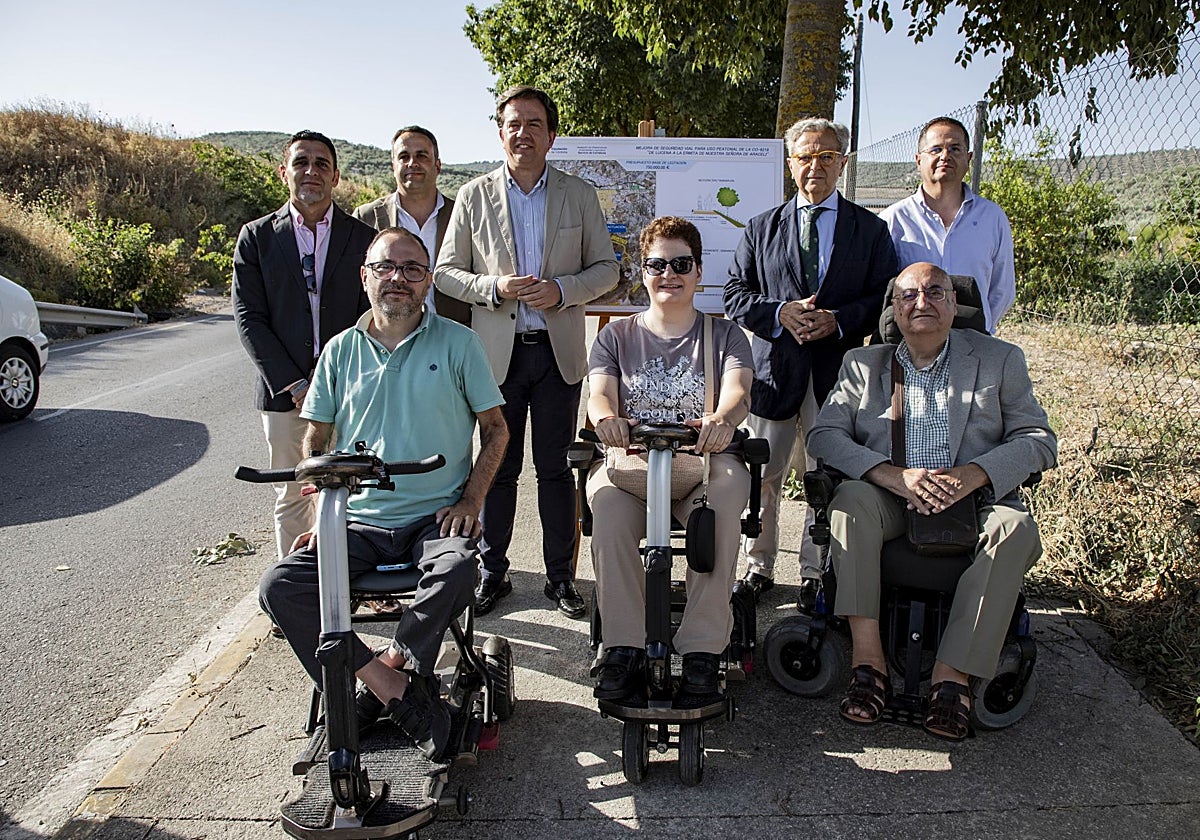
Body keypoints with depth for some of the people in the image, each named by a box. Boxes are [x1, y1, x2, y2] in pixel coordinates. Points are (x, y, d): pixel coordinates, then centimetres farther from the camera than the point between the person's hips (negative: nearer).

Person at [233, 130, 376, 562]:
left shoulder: (363, 237, 4)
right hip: (283, 393, 1)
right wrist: (294, 386, -10)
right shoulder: (256, 236, 5)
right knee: (291, 497, 10)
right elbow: (248, 317, -1)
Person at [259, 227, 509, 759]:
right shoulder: (341, 350, 10)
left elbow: (495, 428, 6)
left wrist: (470, 501, -6)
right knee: (279, 587, -18)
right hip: (358, 521, 3)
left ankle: (391, 668, -11)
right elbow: (317, 440, 15)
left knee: (456, 571, -35)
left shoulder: (456, 342, 2)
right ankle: (397, 687, -13)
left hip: (435, 516, -3)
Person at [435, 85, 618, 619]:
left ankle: (561, 576, 19)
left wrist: (563, 289, -12)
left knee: (556, 469, 6)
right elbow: (446, 272, 4)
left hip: (559, 352, 0)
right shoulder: (474, 196, 5)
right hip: (497, 352, 0)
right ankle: (493, 571, 22)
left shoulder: (580, 195, 7)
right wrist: (494, 287, -14)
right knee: (498, 467, 7)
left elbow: (605, 268, 7)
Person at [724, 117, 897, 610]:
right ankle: (758, 568, 23)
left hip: (838, 370, 0)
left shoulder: (870, 230, 8)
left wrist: (838, 320, -14)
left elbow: (886, 298, 3)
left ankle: (817, 574, 22)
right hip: (774, 369, 1)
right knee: (761, 477, 7)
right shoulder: (763, 228, 10)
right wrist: (780, 313, -12)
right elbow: (735, 294, 5)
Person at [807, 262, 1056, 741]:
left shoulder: (1000, 360, 10)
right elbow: (823, 435, -3)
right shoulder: (863, 365, 10)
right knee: (850, 499, -30)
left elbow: (1040, 440, 3)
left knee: (1016, 529, -30)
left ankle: (952, 674, -26)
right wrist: (895, 477, -20)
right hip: (891, 504, 0)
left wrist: (973, 475, -17)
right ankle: (867, 656, -28)